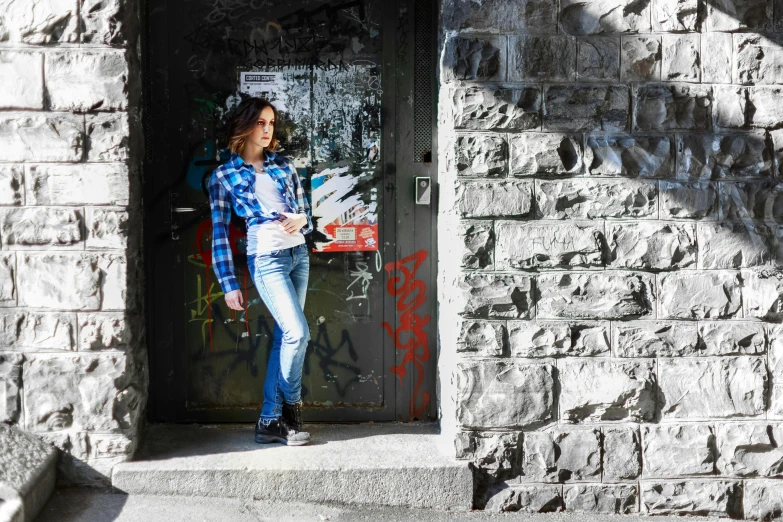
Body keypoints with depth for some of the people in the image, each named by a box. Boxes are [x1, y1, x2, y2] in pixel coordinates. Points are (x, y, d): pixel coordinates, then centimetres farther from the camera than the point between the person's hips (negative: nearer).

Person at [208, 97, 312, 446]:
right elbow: (219, 232, 0)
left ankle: (270, 420, 12)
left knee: (284, 336, 5)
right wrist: (229, 284, -4)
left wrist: (300, 220, -6)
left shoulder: (283, 165, 14)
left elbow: (305, 211, 19)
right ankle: (291, 406, 11)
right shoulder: (223, 176, 2)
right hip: (267, 258, -5)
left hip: (298, 253, 5)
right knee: (298, 332, -14)